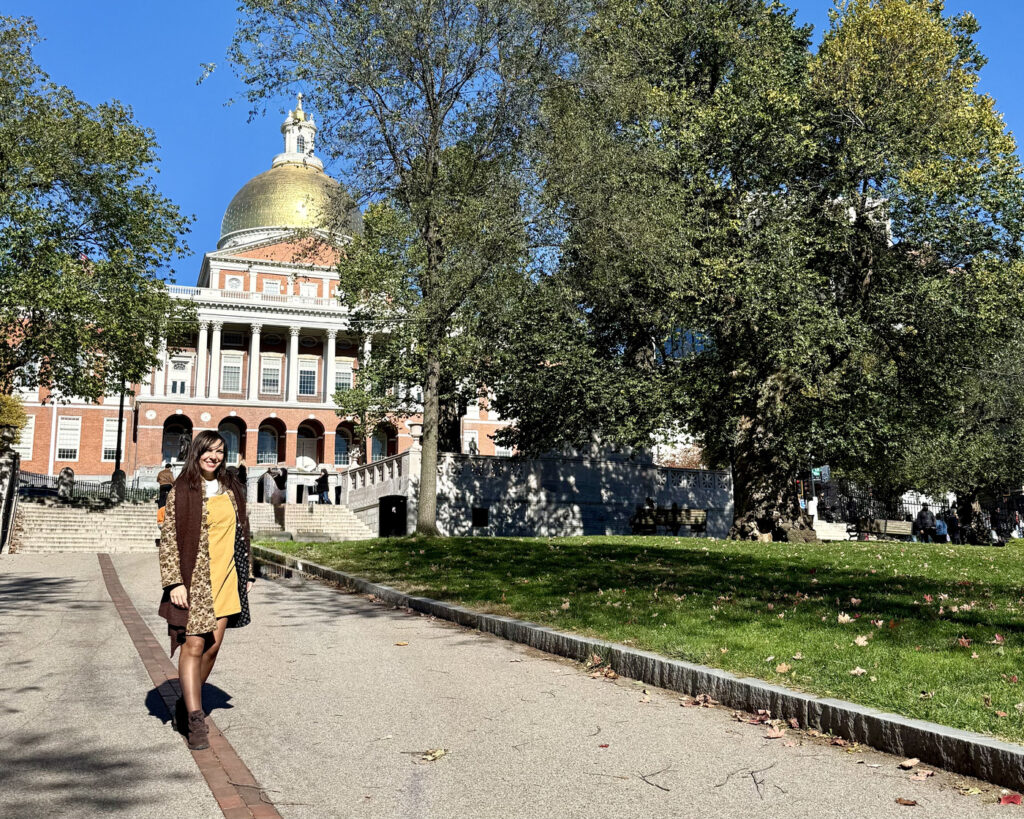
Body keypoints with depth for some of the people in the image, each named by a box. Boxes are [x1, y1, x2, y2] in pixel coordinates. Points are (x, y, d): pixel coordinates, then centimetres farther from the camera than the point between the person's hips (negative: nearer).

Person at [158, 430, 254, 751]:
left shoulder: (231, 490, 11)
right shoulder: (182, 491, -4)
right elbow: (168, 539, -7)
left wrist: (247, 574, 15)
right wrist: (174, 582, -14)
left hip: (225, 580, 5)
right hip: (193, 578, -5)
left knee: (213, 646, 8)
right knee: (193, 645, -9)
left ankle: (186, 704, 26)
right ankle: (196, 721, -6)